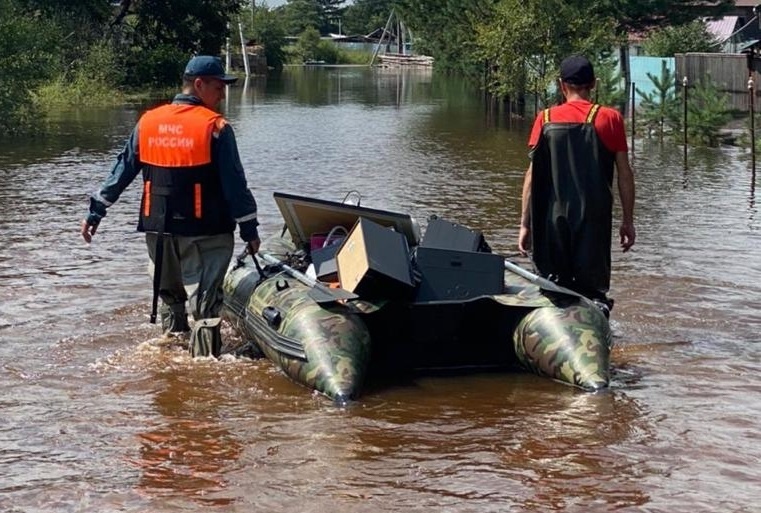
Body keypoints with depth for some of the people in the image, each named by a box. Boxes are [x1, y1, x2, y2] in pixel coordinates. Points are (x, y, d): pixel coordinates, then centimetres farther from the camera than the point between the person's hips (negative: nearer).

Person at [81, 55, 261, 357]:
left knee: (168, 295, 21)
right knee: (205, 300, -2)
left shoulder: (147, 122, 4)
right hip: (203, 231, -5)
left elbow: (122, 171, 8)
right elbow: (234, 184, -10)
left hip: (158, 229, 5)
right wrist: (249, 228, -3)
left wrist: (96, 211, 15)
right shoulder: (215, 127, -10)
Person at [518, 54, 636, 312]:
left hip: (553, 220, 1)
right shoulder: (610, 118, 0)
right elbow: (625, 174, 1)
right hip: (594, 220, -1)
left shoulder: (546, 119, 2)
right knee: (594, 290, 2)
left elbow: (532, 175, 0)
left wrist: (525, 224, 4)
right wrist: (628, 220, 9)